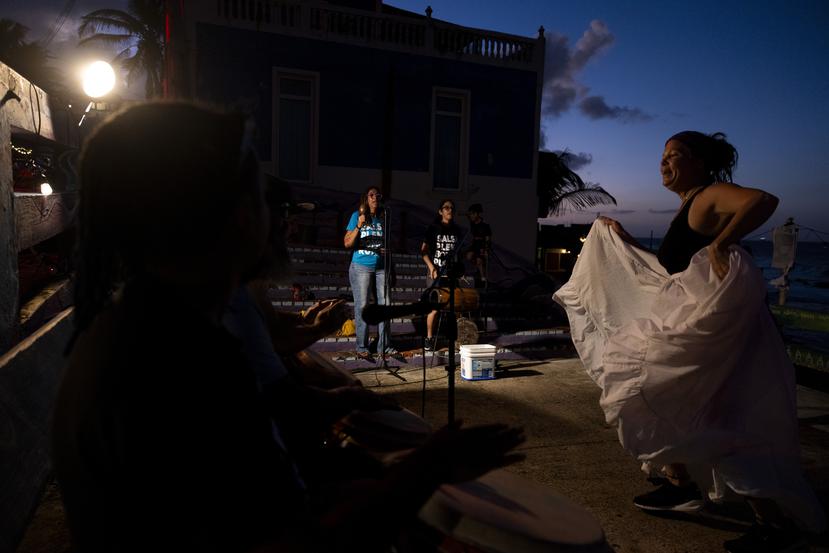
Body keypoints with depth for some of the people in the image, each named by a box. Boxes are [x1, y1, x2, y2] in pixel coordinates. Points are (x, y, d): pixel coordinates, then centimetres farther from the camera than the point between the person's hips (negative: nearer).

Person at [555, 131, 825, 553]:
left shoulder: (712, 196, -10)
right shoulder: (686, 207, 19)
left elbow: (764, 200, -31)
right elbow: (668, 267, 27)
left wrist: (721, 244, -41)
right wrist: (622, 241, 32)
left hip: (710, 324, -10)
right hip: (688, 320, 10)